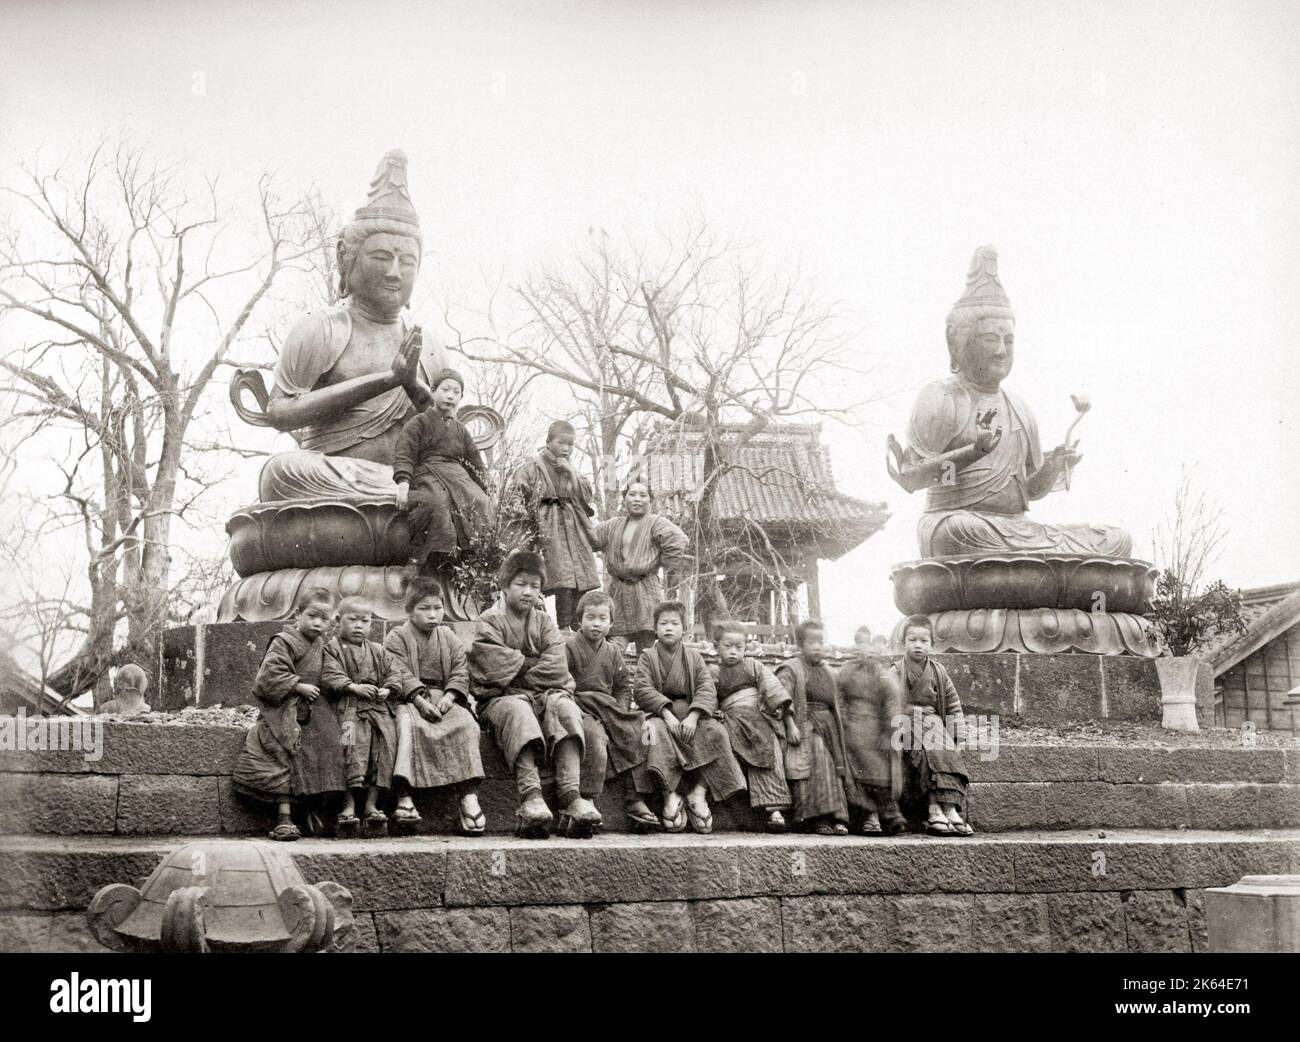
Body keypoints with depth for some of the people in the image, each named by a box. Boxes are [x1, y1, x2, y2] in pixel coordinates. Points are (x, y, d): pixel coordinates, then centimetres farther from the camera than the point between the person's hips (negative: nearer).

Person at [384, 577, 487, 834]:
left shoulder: (448, 637, 18)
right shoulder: (396, 637, 4)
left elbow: (460, 671, 9)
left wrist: (448, 697, -10)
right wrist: (419, 700, -21)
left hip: (443, 698, 4)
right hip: (408, 699, -4)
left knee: (465, 722, -25)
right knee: (408, 723, -35)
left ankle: (468, 795, -28)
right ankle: (404, 797, -42)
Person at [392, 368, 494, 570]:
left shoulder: (459, 429, 27)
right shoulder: (418, 423, 10)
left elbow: (475, 461, 30)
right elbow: (403, 454, -2)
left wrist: (483, 489, 18)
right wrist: (403, 482, -20)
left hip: (458, 476, 5)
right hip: (427, 474, -5)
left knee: (479, 502, -26)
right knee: (436, 501, -39)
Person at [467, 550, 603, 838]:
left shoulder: (544, 623, 18)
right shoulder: (489, 622, 7)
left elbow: (558, 668, 1)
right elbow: (498, 668, -10)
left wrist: (517, 673, -6)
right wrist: (535, 665, -2)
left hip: (542, 694, 4)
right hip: (499, 698, -3)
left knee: (564, 706, -28)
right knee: (518, 711, -36)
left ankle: (572, 795, -42)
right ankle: (531, 797, -50)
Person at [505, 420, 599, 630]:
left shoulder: (568, 468, 19)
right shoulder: (535, 467, 1)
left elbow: (587, 494, 11)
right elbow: (514, 491, -4)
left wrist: (571, 473, 0)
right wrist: (520, 510, -21)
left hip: (574, 528, 6)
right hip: (550, 530, -6)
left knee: (582, 580, 1)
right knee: (563, 581, -17)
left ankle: (578, 627, 9)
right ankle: (564, 627, -15)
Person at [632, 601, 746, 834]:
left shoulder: (694, 657, 14)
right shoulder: (648, 657, 9)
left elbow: (707, 690, 0)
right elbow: (642, 689, -7)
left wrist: (692, 717, -19)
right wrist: (667, 714, -23)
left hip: (690, 712, 2)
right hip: (659, 712, -2)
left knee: (714, 732, -28)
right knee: (658, 732, -37)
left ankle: (698, 793, -28)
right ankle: (670, 795, -36)